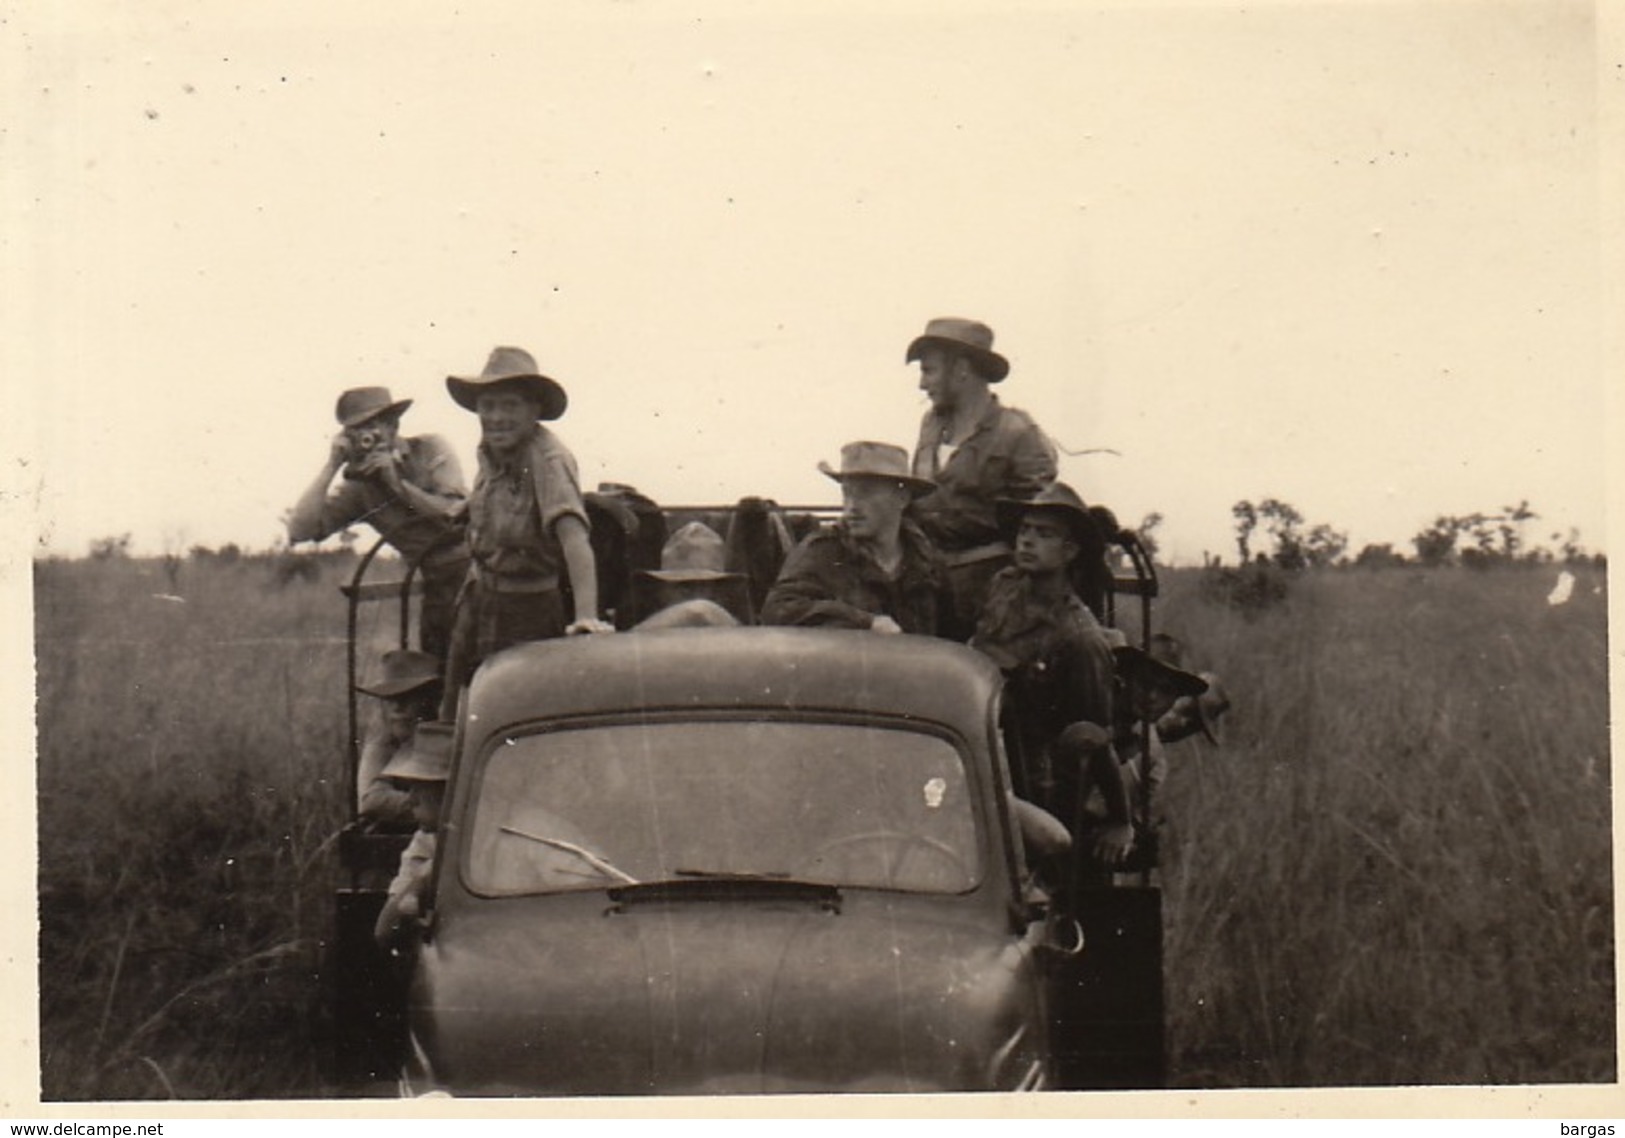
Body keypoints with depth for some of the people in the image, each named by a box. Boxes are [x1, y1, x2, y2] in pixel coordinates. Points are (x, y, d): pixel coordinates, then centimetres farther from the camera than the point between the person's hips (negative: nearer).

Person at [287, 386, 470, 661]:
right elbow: (299, 530, -8)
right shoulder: (358, 487, 3)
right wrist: (331, 466, -9)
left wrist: (398, 483, -17)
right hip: (436, 590, 4)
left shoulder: (429, 450, -3)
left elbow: (459, 515, -14)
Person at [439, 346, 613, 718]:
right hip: (478, 601, 7)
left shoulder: (548, 458, -23)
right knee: (455, 719, 14)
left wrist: (586, 616, -47)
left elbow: (572, 534, -36)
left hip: (528, 614, -7)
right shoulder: (489, 451, 0)